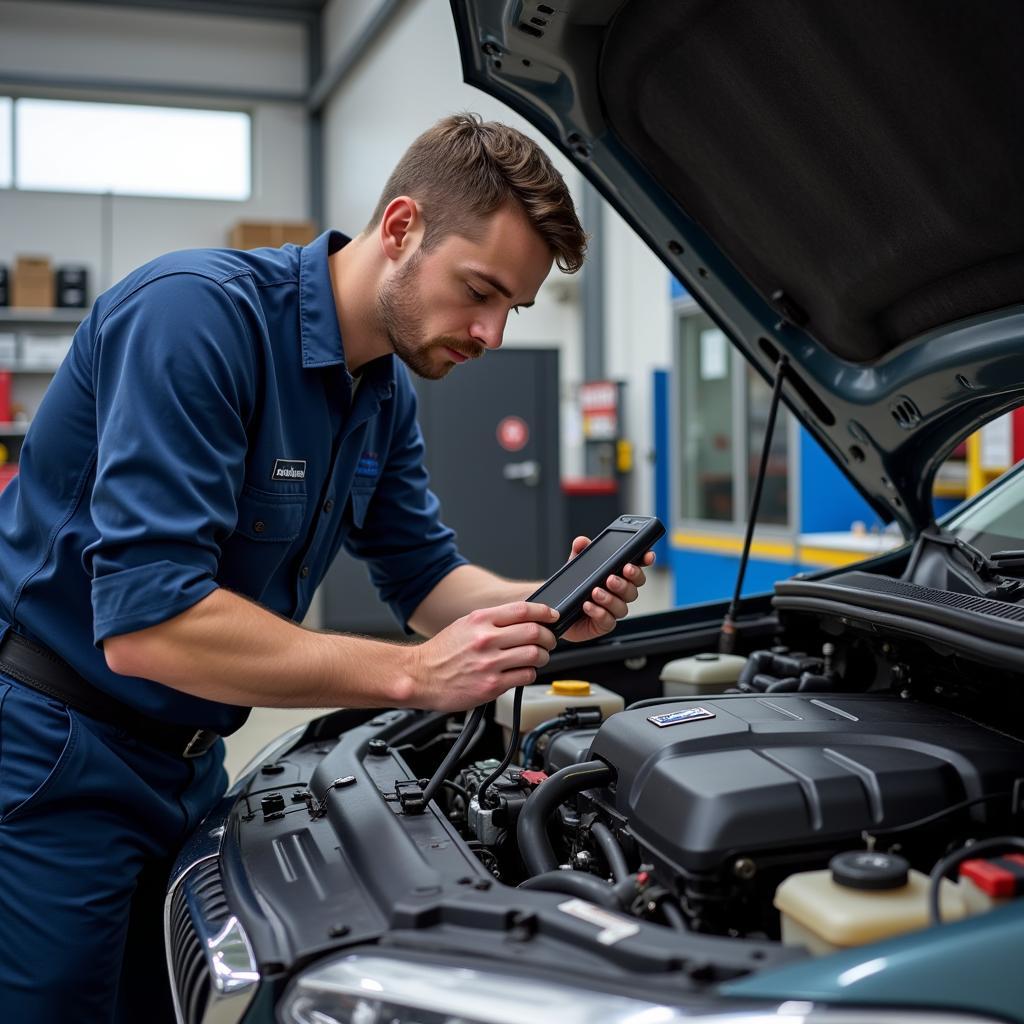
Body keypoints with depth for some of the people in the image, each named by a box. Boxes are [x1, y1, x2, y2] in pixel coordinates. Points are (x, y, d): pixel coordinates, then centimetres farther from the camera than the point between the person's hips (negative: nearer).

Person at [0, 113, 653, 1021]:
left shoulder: (387, 392, 2)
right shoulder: (199, 312, -26)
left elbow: (427, 579, 10)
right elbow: (144, 621, -32)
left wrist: (549, 607, -11)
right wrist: (413, 674, -30)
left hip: (184, 763, 8)